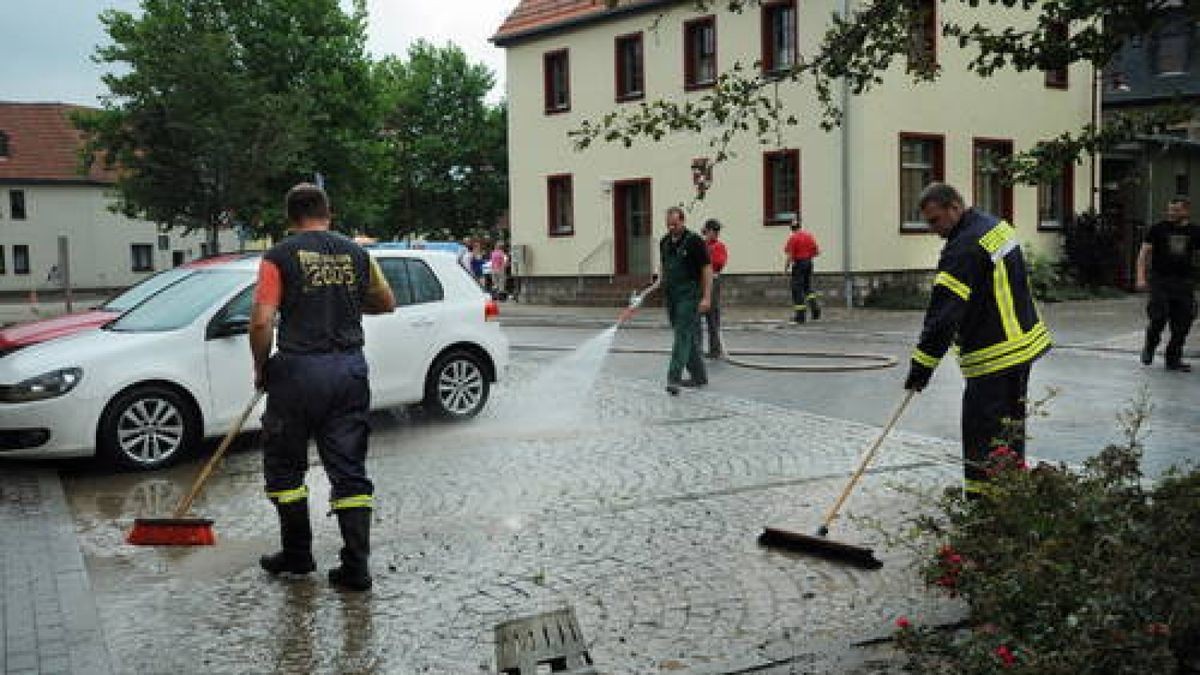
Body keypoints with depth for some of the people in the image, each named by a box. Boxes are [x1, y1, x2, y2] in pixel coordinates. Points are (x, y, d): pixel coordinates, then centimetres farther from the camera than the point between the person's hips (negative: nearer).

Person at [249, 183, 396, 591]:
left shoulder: (279, 257, -4)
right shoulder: (356, 254, 7)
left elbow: (261, 321, -11)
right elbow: (386, 303, 20)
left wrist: (260, 369, 3)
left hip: (299, 370, -3)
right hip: (350, 369, 4)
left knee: (284, 466, 15)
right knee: (349, 470, 7)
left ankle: (298, 554, 22)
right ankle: (356, 568, 7)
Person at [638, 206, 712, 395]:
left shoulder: (694, 241, -10)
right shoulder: (664, 242, 11)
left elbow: (707, 269, -10)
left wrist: (706, 297, -15)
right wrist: (658, 283, 6)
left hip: (689, 295, -7)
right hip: (671, 295, 7)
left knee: (683, 335, -12)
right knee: (689, 337, 12)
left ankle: (674, 378, -17)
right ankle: (699, 376, 21)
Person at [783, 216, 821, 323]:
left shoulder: (792, 238, -11)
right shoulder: (808, 236, 7)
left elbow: (789, 256, -13)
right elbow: (817, 251, 9)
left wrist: (786, 269, -3)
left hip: (798, 264, -6)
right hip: (809, 263, 6)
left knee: (797, 290, 1)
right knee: (807, 287, 20)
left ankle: (800, 316, 2)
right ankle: (815, 307, 1)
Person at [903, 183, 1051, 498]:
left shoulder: (964, 248, -21)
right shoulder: (996, 225, 10)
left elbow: (945, 313, -25)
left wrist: (923, 364, -22)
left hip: (994, 357, -11)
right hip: (1026, 341, 11)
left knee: (982, 430, -6)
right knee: (1011, 422, 20)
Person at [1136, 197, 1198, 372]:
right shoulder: (1158, 229, 1)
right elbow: (1144, 253, 0)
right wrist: (1141, 277, -11)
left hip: (1184, 283, 2)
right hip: (1160, 280, -2)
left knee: (1182, 324, 2)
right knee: (1159, 318, -12)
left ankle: (1174, 358, 15)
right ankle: (1149, 347, 16)